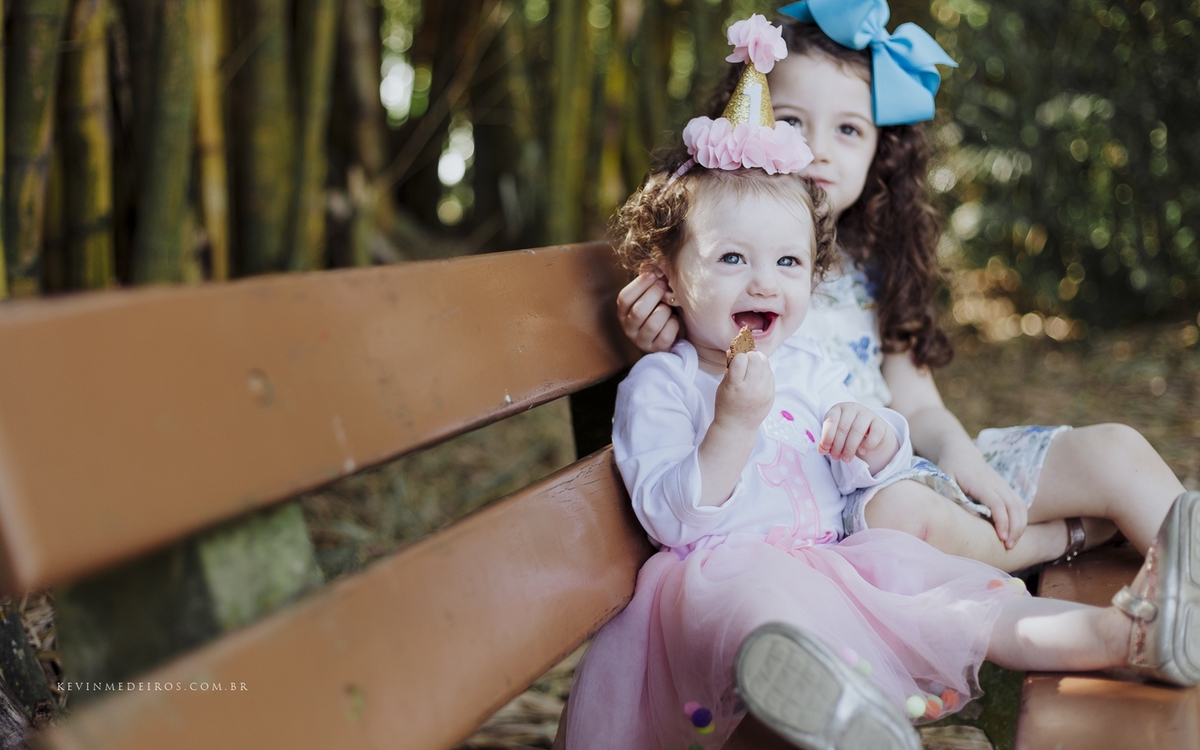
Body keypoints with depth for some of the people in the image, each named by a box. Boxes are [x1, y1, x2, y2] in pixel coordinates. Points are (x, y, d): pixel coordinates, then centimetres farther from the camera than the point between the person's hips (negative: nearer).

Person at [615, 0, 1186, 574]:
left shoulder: (870, 265, 10)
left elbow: (916, 405, 12)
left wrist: (958, 450, -10)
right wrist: (663, 352, -26)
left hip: (912, 466, 6)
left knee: (1116, 451, -6)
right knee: (901, 509, -37)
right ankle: (1078, 533, -10)